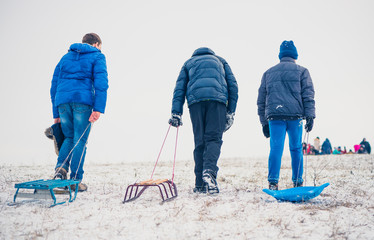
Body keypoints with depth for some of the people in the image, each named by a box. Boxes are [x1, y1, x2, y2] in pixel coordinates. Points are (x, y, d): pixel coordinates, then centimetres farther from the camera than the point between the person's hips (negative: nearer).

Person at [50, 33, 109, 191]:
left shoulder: (65, 57, 27)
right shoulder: (97, 56, 12)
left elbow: (54, 85, 23)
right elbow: (101, 83, -5)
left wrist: (56, 114, 24)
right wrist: (98, 108, -13)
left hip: (62, 101, 4)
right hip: (83, 101, -4)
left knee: (69, 137, 18)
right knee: (80, 140, 2)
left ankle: (61, 167, -3)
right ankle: (75, 180, 1)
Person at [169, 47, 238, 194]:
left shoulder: (188, 63, 30)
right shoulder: (220, 61, 31)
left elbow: (179, 88, 16)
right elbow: (233, 85, 18)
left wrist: (176, 112, 7)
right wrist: (231, 111, 15)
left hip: (195, 99, 1)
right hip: (217, 98, -1)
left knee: (199, 142, 5)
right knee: (214, 138, -3)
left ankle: (200, 185, 2)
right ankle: (209, 171, -29)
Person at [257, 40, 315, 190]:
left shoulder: (268, 73, 19)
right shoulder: (301, 71, 12)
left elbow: (261, 99, 17)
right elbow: (308, 95, 2)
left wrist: (264, 122, 18)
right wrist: (310, 116, -1)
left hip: (274, 117, 1)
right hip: (295, 116, -1)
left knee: (276, 148, -3)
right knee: (296, 149, 8)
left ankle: (273, 182, -12)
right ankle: (298, 182, 12)